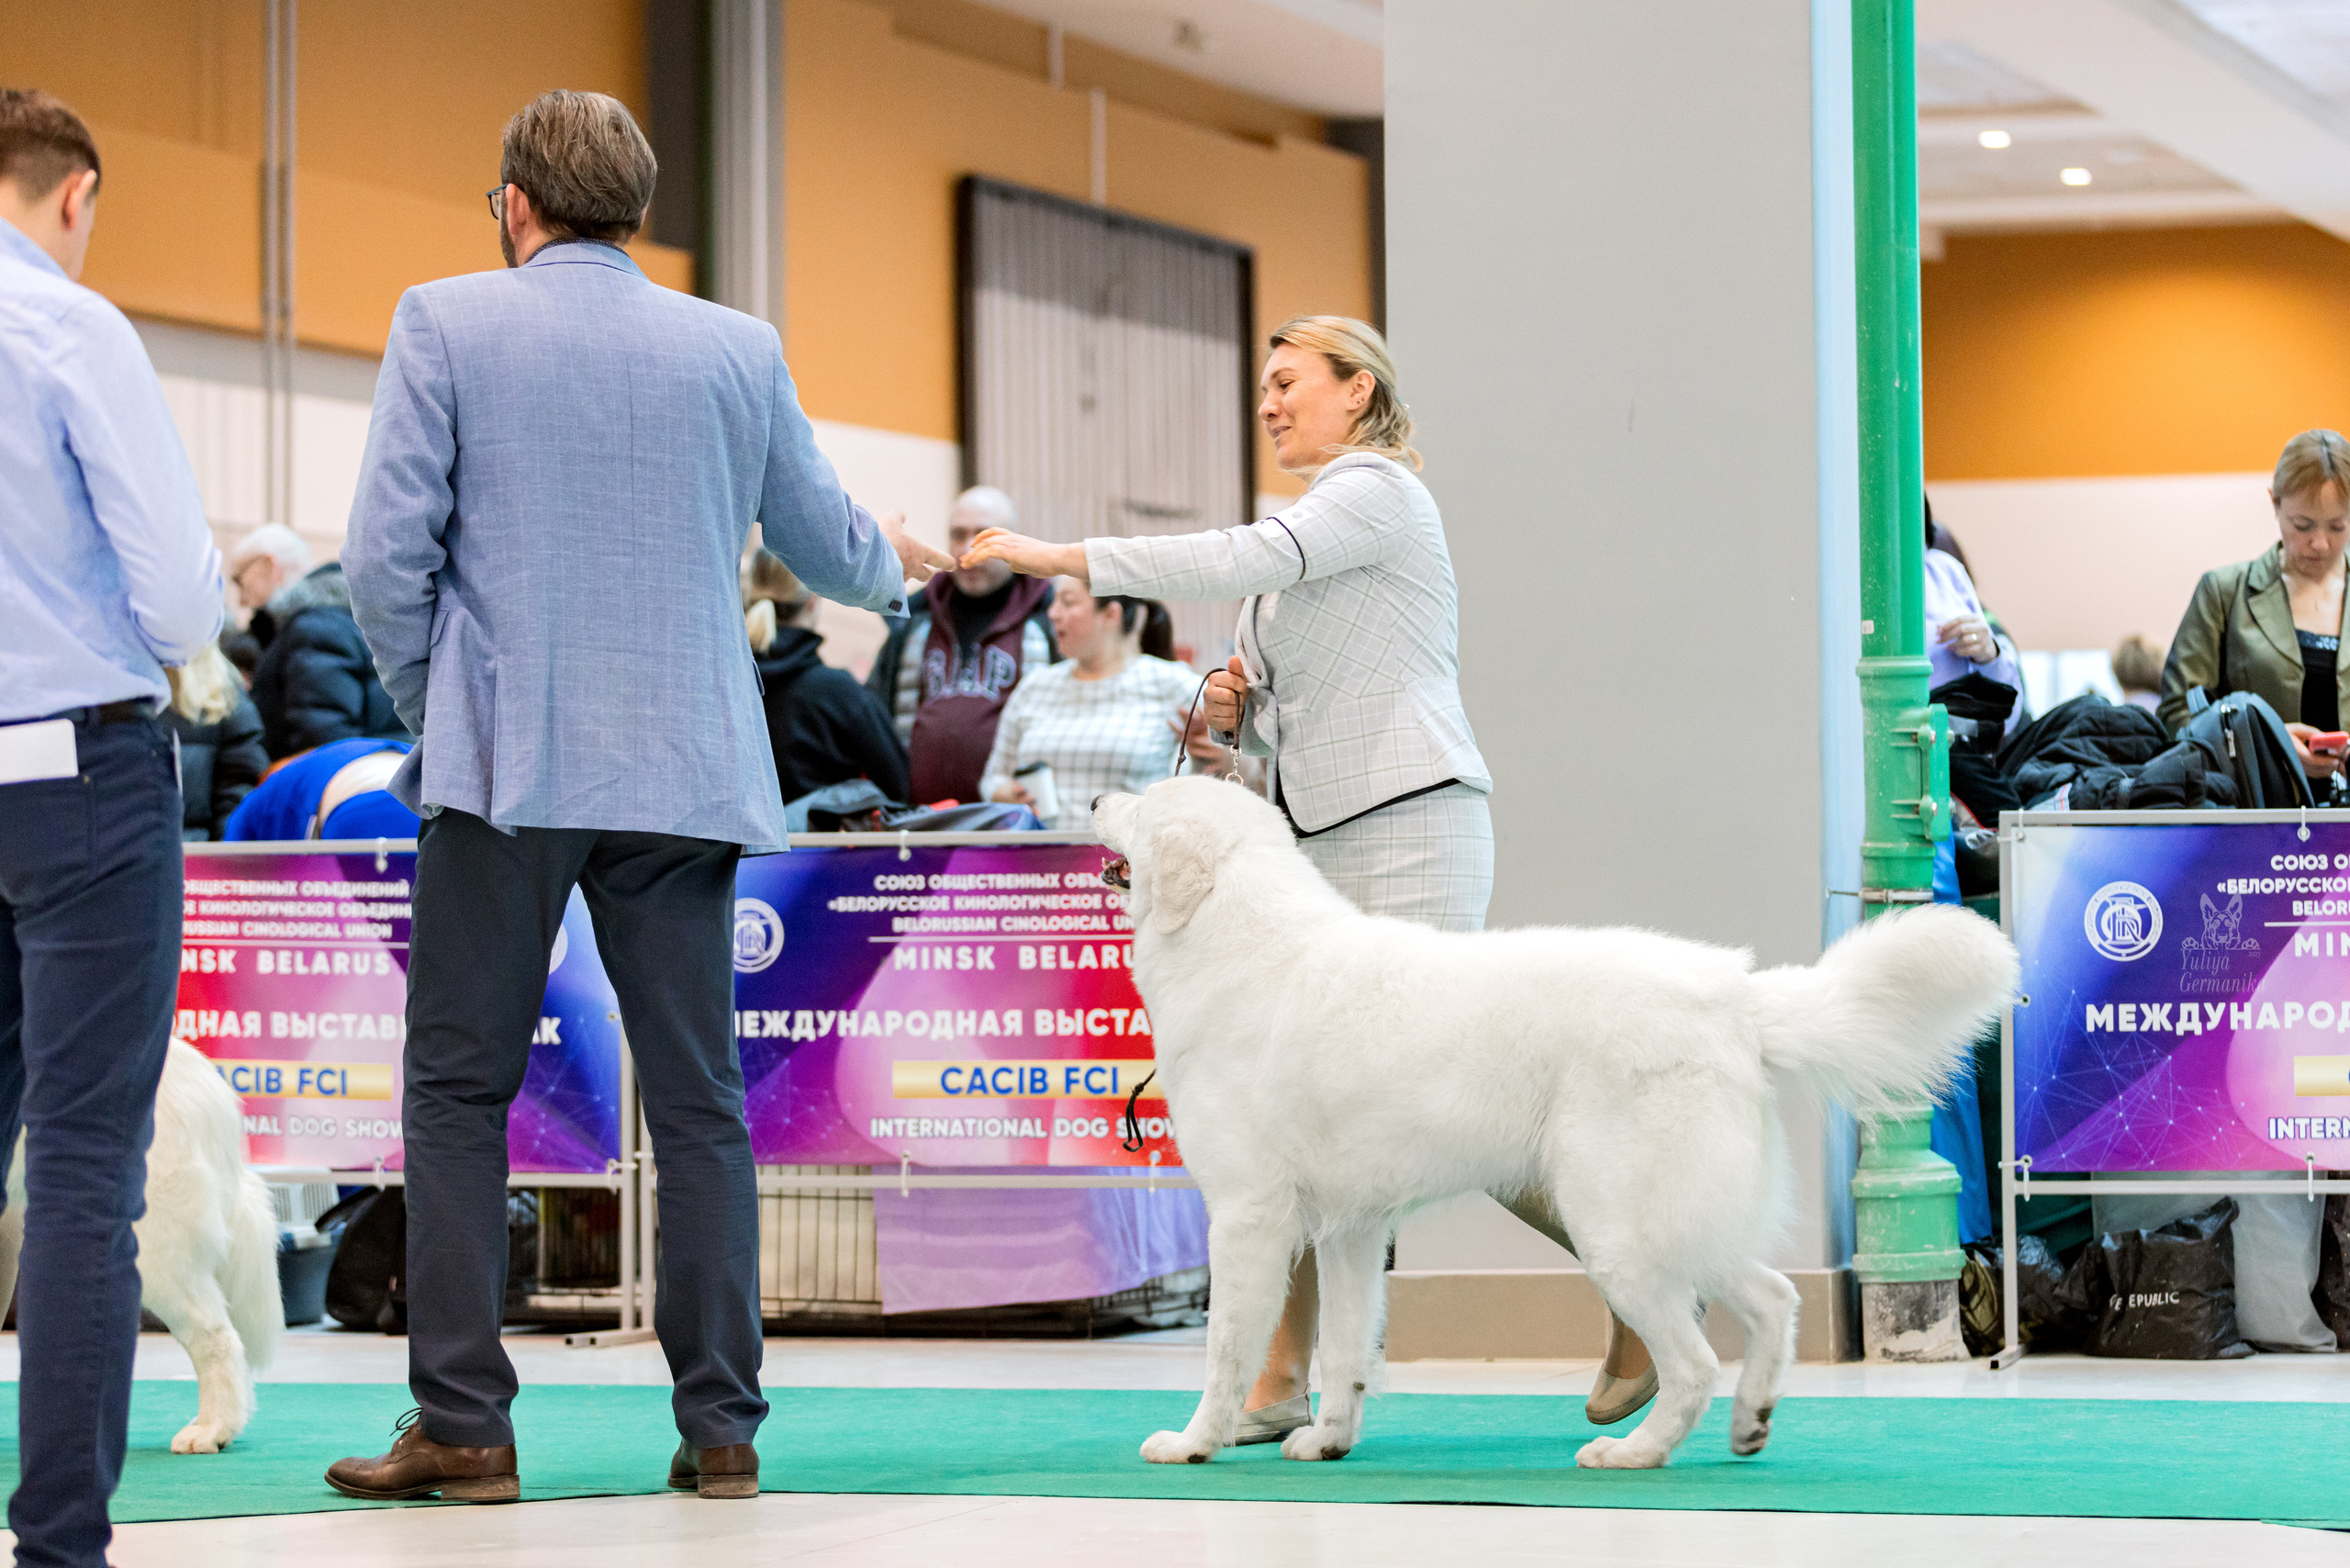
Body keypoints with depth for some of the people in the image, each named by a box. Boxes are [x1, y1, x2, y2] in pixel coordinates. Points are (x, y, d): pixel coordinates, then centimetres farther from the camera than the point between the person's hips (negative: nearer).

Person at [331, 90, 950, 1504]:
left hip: (504, 761, -2)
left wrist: (429, 698, 11)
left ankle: (463, 1424, -3)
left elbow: (388, 553, -5)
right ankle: (723, 1426, 5)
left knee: (461, 1089, 3)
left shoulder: (448, 325, -1)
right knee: (700, 1098, 6)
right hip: (684, 775, 3)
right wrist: (897, 565, 42)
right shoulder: (739, 349, 7)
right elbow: (825, 541, 19)